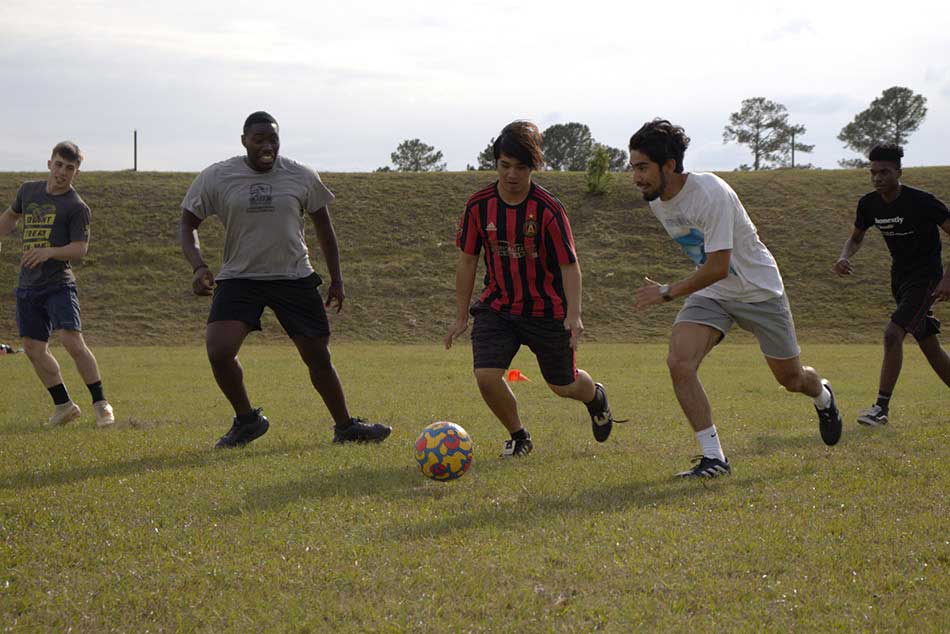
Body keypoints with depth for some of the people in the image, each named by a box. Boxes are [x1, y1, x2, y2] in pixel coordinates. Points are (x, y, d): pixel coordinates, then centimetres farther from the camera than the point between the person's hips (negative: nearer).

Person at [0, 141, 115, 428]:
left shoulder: (77, 207, -5)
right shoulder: (29, 190, 12)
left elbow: (80, 248, -12)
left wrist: (49, 252, -27)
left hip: (59, 283, -6)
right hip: (28, 285, 6)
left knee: (72, 342, -18)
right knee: (33, 349, 5)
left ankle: (101, 404, -7)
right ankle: (63, 405, 17)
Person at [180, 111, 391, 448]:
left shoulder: (302, 177, -1)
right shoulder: (216, 178, -5)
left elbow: (322, 224, 12)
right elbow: (188, 223, 3)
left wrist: (336, 278, 12)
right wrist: (198, 265, -14)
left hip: (295, 278, 1)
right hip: (239, 278, -1)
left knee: (318, 357, 5)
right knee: (218, 351, -20)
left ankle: (345, 427, 25)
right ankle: (247, 419, 4)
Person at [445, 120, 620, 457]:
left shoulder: (548, 209, -17)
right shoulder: (479, 205, -8)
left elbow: (569, 264, -13)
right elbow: (467, 260, 2)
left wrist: (574, 315, -24)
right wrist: (461, 316, 3)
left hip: (547, 311, -2)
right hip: (497, 306, 2)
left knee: (563, 385, 11)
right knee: (486, 376, -17)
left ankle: (595, 396, 51)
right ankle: (518, 436, 11)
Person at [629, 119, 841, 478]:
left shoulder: (711, 194, -30)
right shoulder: (655, 200, -6)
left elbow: (718, 267, -30)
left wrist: (668, 293, -26)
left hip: (758, 289, -5)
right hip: (709, 292, 5)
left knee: (790, 378, 10)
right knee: (679, 363, -20)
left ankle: (823, 398, 48)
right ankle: (713, 458, -12)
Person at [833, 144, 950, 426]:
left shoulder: (921, 202, -21)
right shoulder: (869, 204, -2)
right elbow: (856, 238, 16)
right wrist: (844, 257, -7)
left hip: (925, 277, -7)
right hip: (900, 277, 7)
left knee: (892, 334, -20)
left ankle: (882, 407, -15)